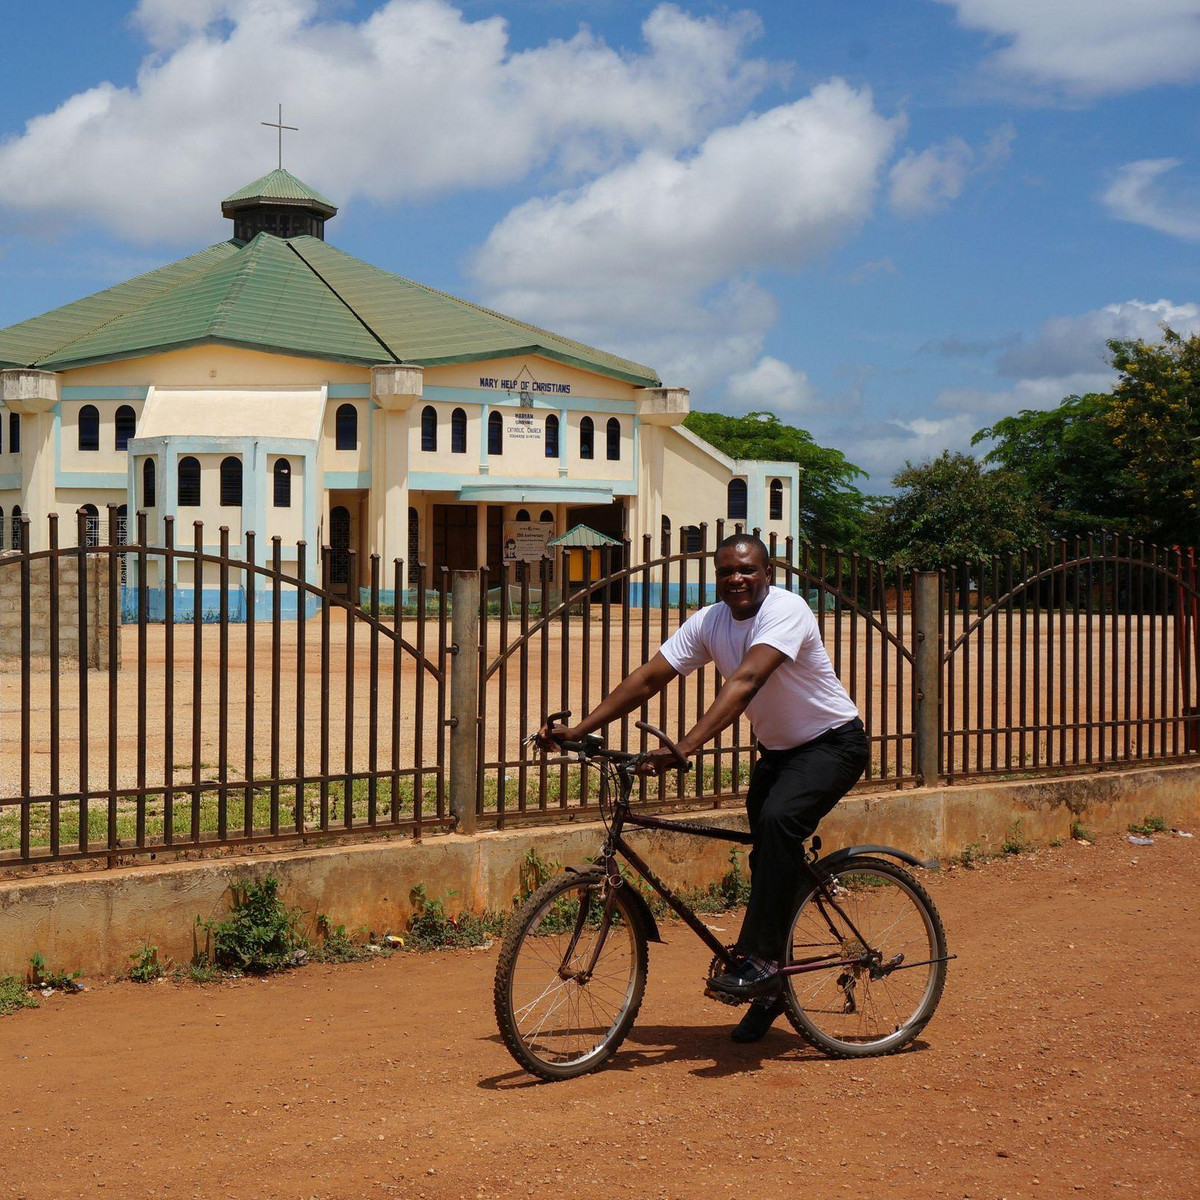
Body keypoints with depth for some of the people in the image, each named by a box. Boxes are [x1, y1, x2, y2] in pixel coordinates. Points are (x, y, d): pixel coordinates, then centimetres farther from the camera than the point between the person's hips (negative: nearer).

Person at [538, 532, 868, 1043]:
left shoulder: (786, 610, -26)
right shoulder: (709, 622, -5)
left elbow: (745, 681, -40)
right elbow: (647, 678, -6)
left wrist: (685, 747, -50)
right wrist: (577, 729, -15)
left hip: (833, 743, -7)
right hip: (777, 750, 7)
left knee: (778, 819, -32)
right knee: (766, 858, 6)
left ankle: (760, 959, -26)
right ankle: (769, 989, 22)